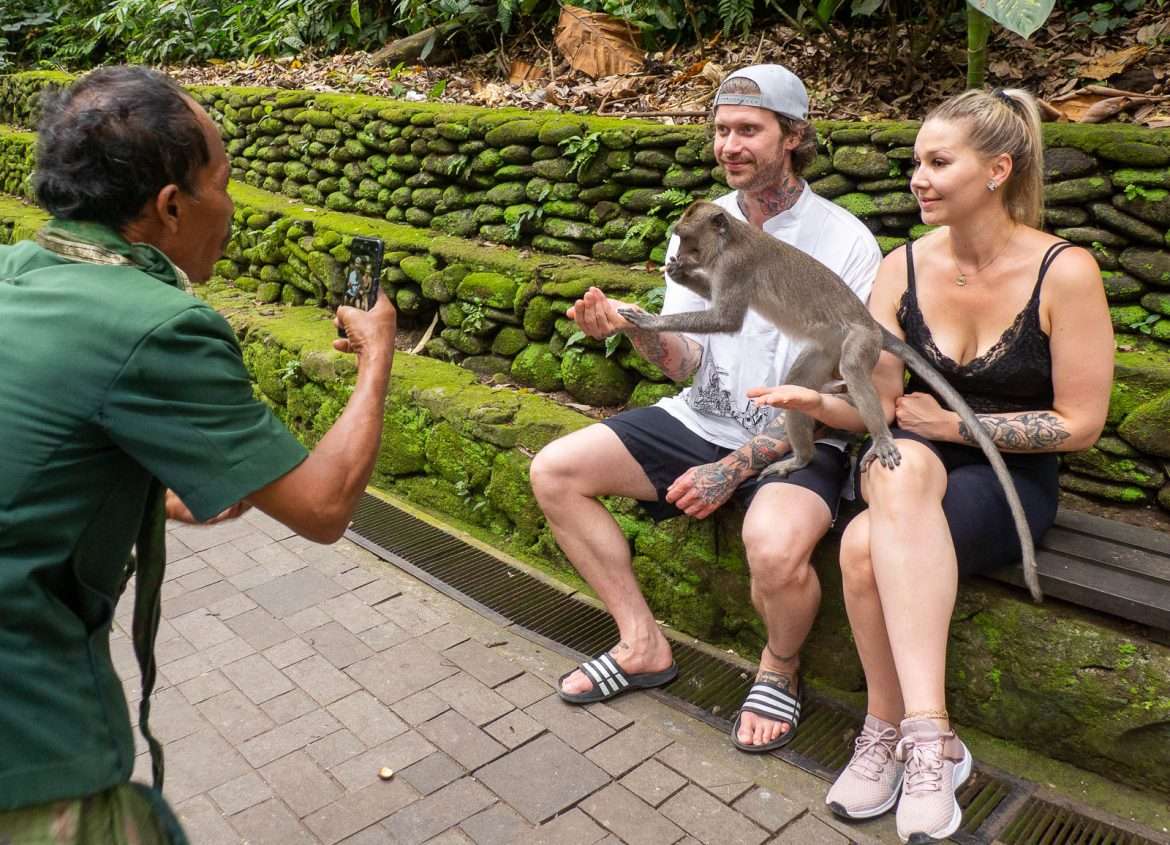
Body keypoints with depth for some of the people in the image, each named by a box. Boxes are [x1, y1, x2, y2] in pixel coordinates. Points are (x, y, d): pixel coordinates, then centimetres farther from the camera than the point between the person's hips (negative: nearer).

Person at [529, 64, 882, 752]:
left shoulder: (844, 242, -11)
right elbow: (688, 361, -2)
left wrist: (734, 468, -19)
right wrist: (637, 329, -25)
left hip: (799, 440, -5)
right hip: (703, 419, 6)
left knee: (776, 546, -37)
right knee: (554, 471, -6)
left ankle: (780, 671, 1)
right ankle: (644, 645, 6)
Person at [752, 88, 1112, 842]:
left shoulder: (1065, 272, -11)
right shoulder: (904, 268, -1)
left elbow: (1080, 425, -8)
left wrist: (955, 425, -14)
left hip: (1011, 478, -3)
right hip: (917, 465, 3)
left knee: (868, 545, -35)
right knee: (901, 465, -36)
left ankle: (891, 731, -17)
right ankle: (929, 735, -29)